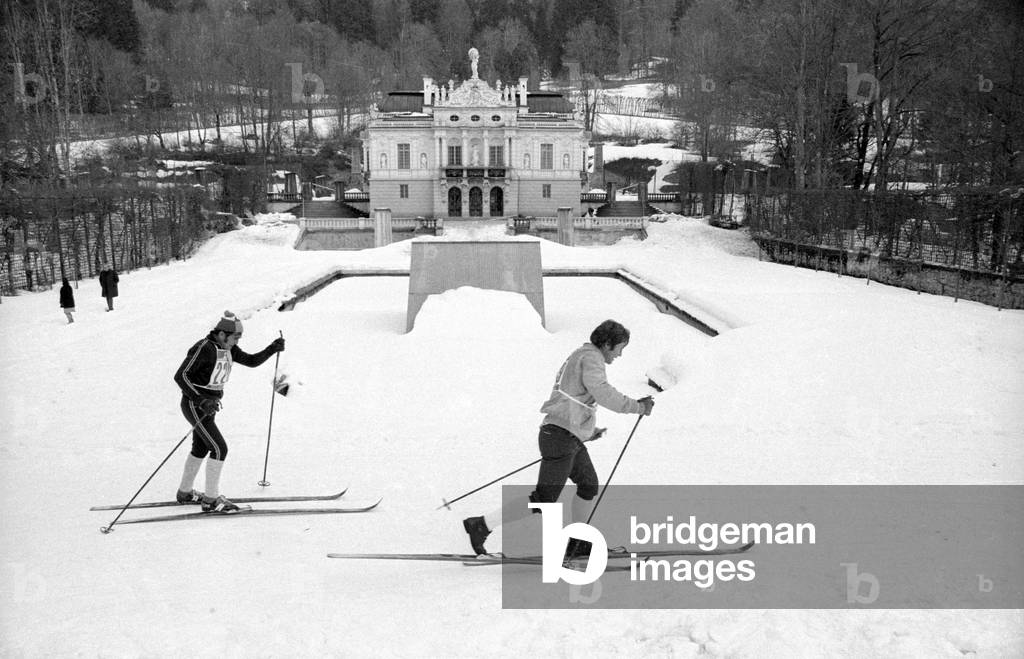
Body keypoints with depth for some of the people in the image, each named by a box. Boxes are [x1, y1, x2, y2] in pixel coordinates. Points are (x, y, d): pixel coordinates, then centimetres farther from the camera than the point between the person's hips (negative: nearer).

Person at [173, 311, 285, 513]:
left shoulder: (228, 348, 3)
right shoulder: (204, 349, -22)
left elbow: (252, 361, 7)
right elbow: (180, 376, -25)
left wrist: (272, 349, -9)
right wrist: (201, 400, -32)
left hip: (209, 405, 10)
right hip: (195, 407, -10)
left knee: (201, 448, 21)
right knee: (219, 449, -12)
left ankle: (185, 493, 37)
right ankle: (211, 500, -3)